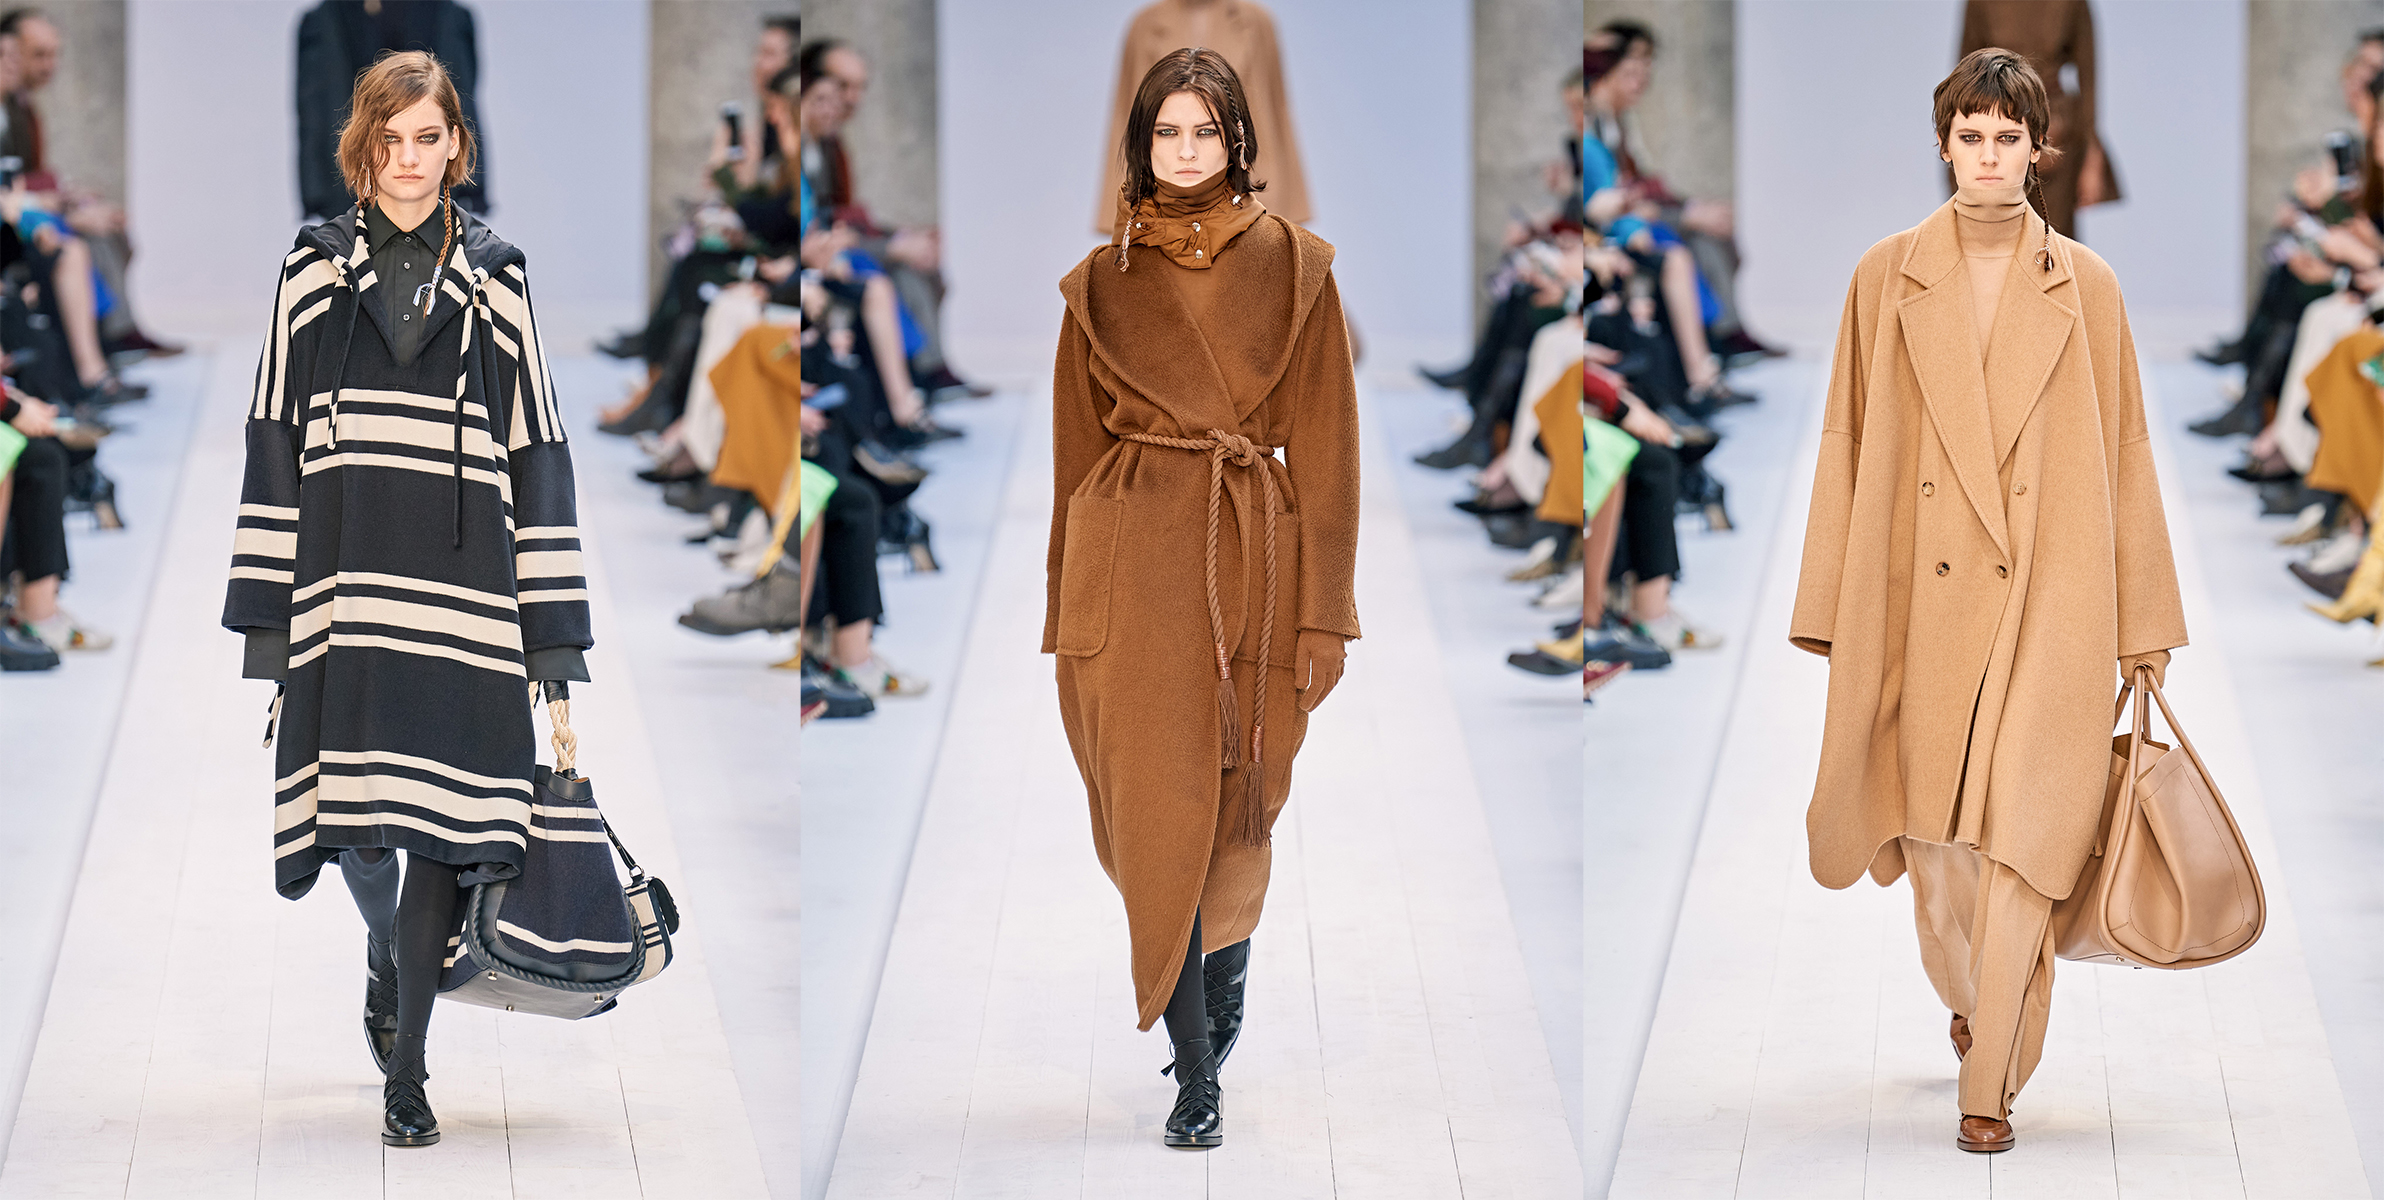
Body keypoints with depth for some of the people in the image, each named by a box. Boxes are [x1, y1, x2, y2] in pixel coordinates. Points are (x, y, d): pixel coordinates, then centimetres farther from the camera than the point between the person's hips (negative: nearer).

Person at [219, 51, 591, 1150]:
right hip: (343, 585, 1)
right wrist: (265, 611, 0)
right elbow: (274, 444, 7)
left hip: (460, 593, -1)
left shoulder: (494, 278, 8)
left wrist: (550, 628, 2)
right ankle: (386, 959, 37)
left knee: (437, 828, -6)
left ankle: (405, 1074, 0)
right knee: (353, 822, 4)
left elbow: (536, 450, 7)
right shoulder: (315, 273, 8)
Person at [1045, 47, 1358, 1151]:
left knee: (1239, 805, 8)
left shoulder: (1294, 268, 4)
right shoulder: (1103, 282, 7)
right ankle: (1197, 1073, -3)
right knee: (1161, 813, -5)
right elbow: (1077, 449, 11)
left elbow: (1322, 443, 3)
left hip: (1255, 560, 0)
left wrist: (1323, 614, -2)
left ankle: (1217, 1005, 34)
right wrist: (1071, 614, 7)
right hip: (1135, 561, 0)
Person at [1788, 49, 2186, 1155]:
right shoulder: (1886, 278, 4)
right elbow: (1850, 448, 6)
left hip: (2049, 604, -1)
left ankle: (1990, 1085, -7)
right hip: (1923, 598, 1)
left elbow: (2123, 453, 6)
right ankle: (1969, 1000, 39)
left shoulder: (2083, 286, 3)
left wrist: (2144, 624, 4)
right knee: (1934, 833, 10)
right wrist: (1835, 611, 3)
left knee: (2022, 834, -11)